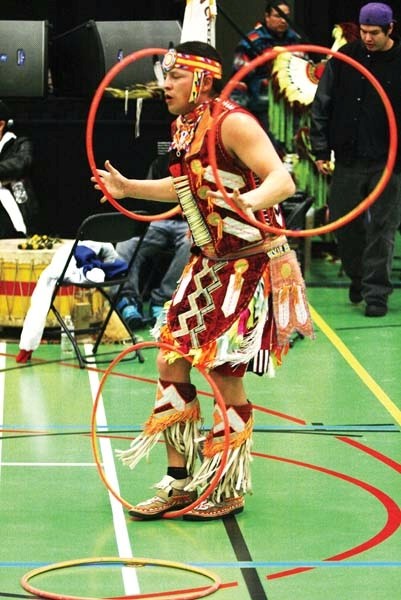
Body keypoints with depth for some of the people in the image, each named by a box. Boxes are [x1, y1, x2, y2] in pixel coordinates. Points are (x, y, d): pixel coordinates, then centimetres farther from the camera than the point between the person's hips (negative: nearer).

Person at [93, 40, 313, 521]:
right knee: (170, 361, 5)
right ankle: (180, 482, 16)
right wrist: (129, 188, 25)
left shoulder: (232, 122, -19)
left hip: (253, 266, -9)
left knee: (225, 372, -5)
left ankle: (229, 491, 10)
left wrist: (251, 201, -48)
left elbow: (282, 180, -28)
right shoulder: (184, 128, 7)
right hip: (209, 265, 9)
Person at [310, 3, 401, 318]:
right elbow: (322, 106, 6)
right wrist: (321, 150, 2)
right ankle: (358, 276, 32)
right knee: (344, 222, 10)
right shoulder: (345, 58, 2)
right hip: (349, 160, 3)